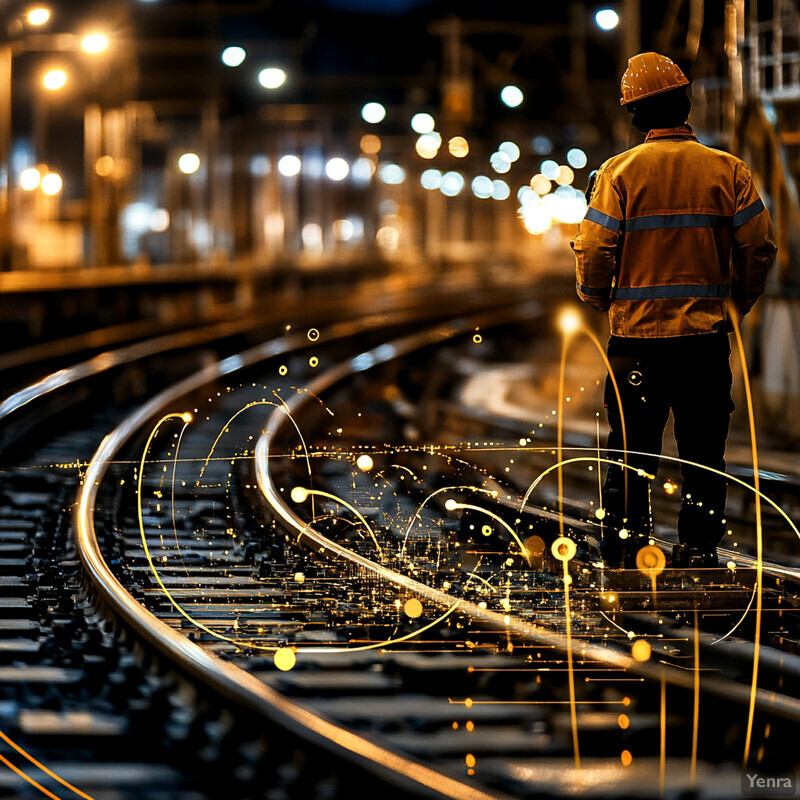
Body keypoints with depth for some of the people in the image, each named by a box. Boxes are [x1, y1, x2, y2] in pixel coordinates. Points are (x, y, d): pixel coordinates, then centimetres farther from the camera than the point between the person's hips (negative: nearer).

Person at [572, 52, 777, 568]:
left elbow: (593, 250, -9)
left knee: (632, 454, 7)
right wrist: (737, 304, 14)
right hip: (707, 333, 1)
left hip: (637, 333, -1)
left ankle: (626, 554, 7)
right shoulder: (728, 171, -1)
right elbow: (760, 247, -2)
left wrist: (597, 299, 11)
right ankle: (700, 550, 11)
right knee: (703, 454, 10)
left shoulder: (619, 172, -6)